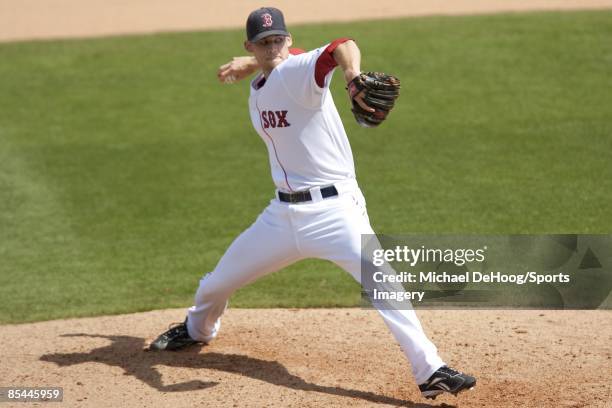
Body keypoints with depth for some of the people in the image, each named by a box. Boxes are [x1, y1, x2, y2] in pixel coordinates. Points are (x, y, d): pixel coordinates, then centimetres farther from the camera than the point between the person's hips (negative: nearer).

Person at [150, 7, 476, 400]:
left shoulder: (299, 69, -14)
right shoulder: (258, 90, 9)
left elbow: (342, 48, -37)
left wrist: (352, 74, -57)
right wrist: (245, 65, 19)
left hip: (334, 208, -7)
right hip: (284, 212, 7)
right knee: (218, 283, 18)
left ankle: (431, 371, -21)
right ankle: (198, 329, 50)